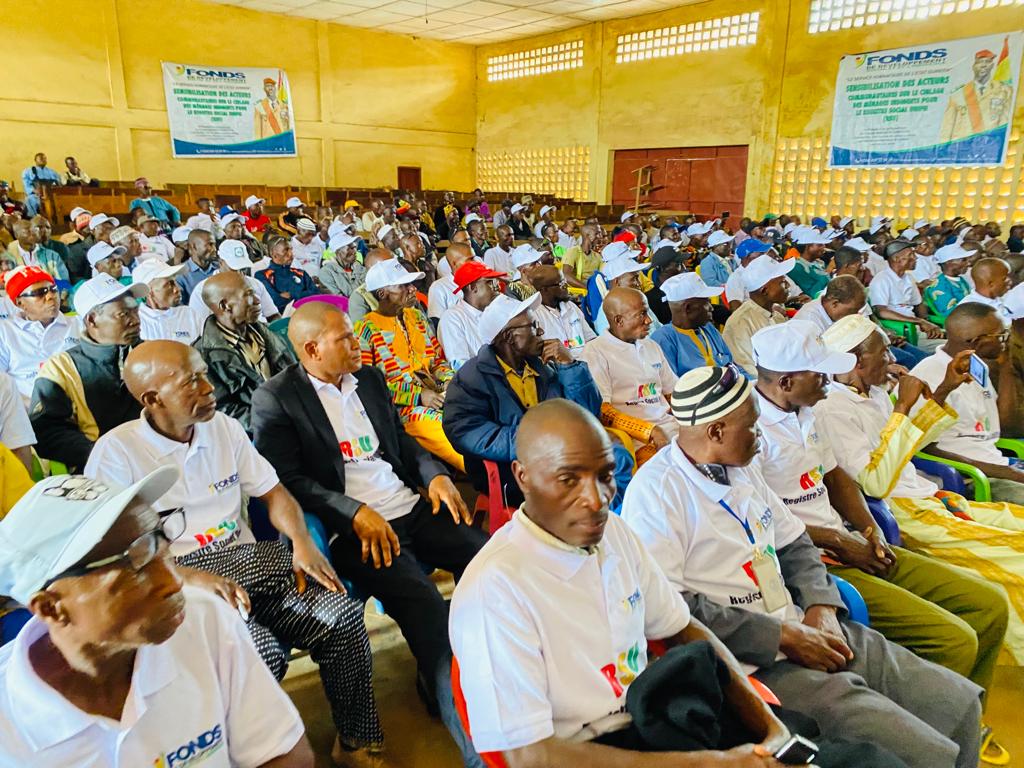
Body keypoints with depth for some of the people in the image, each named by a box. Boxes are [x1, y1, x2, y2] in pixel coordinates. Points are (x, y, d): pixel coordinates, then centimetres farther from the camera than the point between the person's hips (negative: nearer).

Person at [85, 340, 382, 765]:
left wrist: (302, 541, -7)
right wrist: (192, 576, -24)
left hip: (248, 560, 5)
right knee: (263, 651, -31)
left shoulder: (224, 428, 11)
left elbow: (273, 492, 13)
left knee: (343, 615, -18)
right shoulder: (117, 451, -5)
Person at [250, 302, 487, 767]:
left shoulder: (369, 378, 15)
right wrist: (355, 513, -21)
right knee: (423, 601, -27)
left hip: (413, 508, 6)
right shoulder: (275, 399, -4)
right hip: (351, 529, -6)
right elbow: (287, 479, -10)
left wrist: (435, 474, 0)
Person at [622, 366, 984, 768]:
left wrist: (821, 609, 0)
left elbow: (794, 543, 18)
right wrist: (782, 636, -17)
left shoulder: (742, 467, 9)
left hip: (805, 630, 8)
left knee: (960, 704, 7)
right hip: (748, 660, -8)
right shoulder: (655, 492, -17)